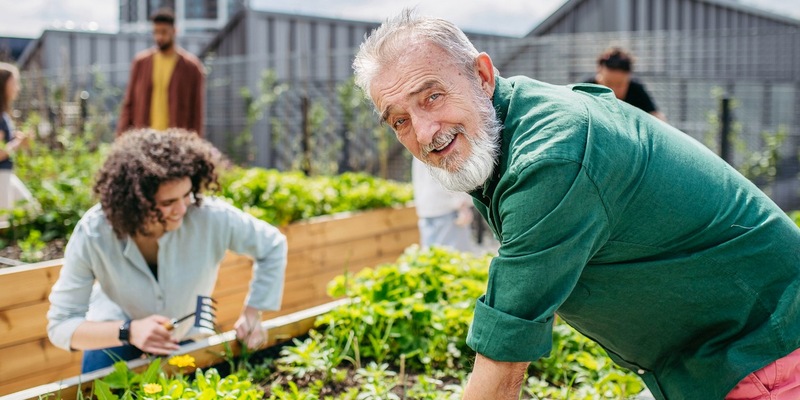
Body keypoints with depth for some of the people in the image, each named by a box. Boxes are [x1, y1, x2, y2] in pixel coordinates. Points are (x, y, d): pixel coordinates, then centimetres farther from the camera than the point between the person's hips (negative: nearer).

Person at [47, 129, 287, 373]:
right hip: (114, 338, -1)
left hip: (187, 340, 1)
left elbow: (273, 246, -12)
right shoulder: (92, 235, -33)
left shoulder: (211, 217, -32)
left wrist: (252, 313, -16)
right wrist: (129, 332, -42)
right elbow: (60, 326, -27)